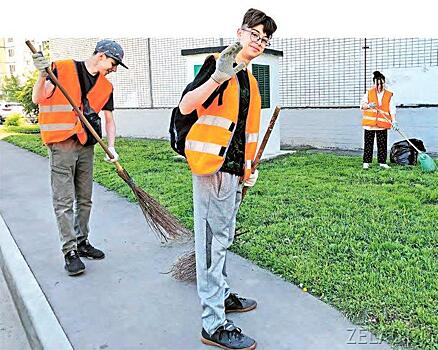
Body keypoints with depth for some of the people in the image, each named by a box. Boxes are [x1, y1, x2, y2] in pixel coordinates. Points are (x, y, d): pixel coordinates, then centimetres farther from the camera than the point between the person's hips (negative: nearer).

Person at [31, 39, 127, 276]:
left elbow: (109, 119, 12)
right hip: (62, 144, -6)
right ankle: (70, 252, 3)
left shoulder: (106, 87, 10)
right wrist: (43, 75, -24)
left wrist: (111, 147, -2)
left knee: (84, 199, 12)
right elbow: (38, 99, -7)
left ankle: (81, 242, 26)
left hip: (86, 146, 6)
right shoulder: (63, 69, -4)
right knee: (64, 201, -4)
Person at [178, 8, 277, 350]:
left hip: (233, 169, 9)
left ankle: (221, 295, 34)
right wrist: (218, 76, -30)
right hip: (212, 166, -9)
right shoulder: (217, 63, -6)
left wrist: (249, 167, 23)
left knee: (223, 238, 18)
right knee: (213, 240, -7)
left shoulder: (249, 79, 19)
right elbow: (185, 106, -19)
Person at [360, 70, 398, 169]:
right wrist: (368, 105, -18)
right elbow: (362, 105, 4)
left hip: (382, 124, 0)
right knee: (368, 143, 3)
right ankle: (366, 162, 10)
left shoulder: (389, 95, 7)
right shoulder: (369, 93, 7)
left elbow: (392, 109, 1)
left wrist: (393, 121, -10)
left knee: (382, 144, 3)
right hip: (369, 123, 0)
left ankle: (382, 162, 12)